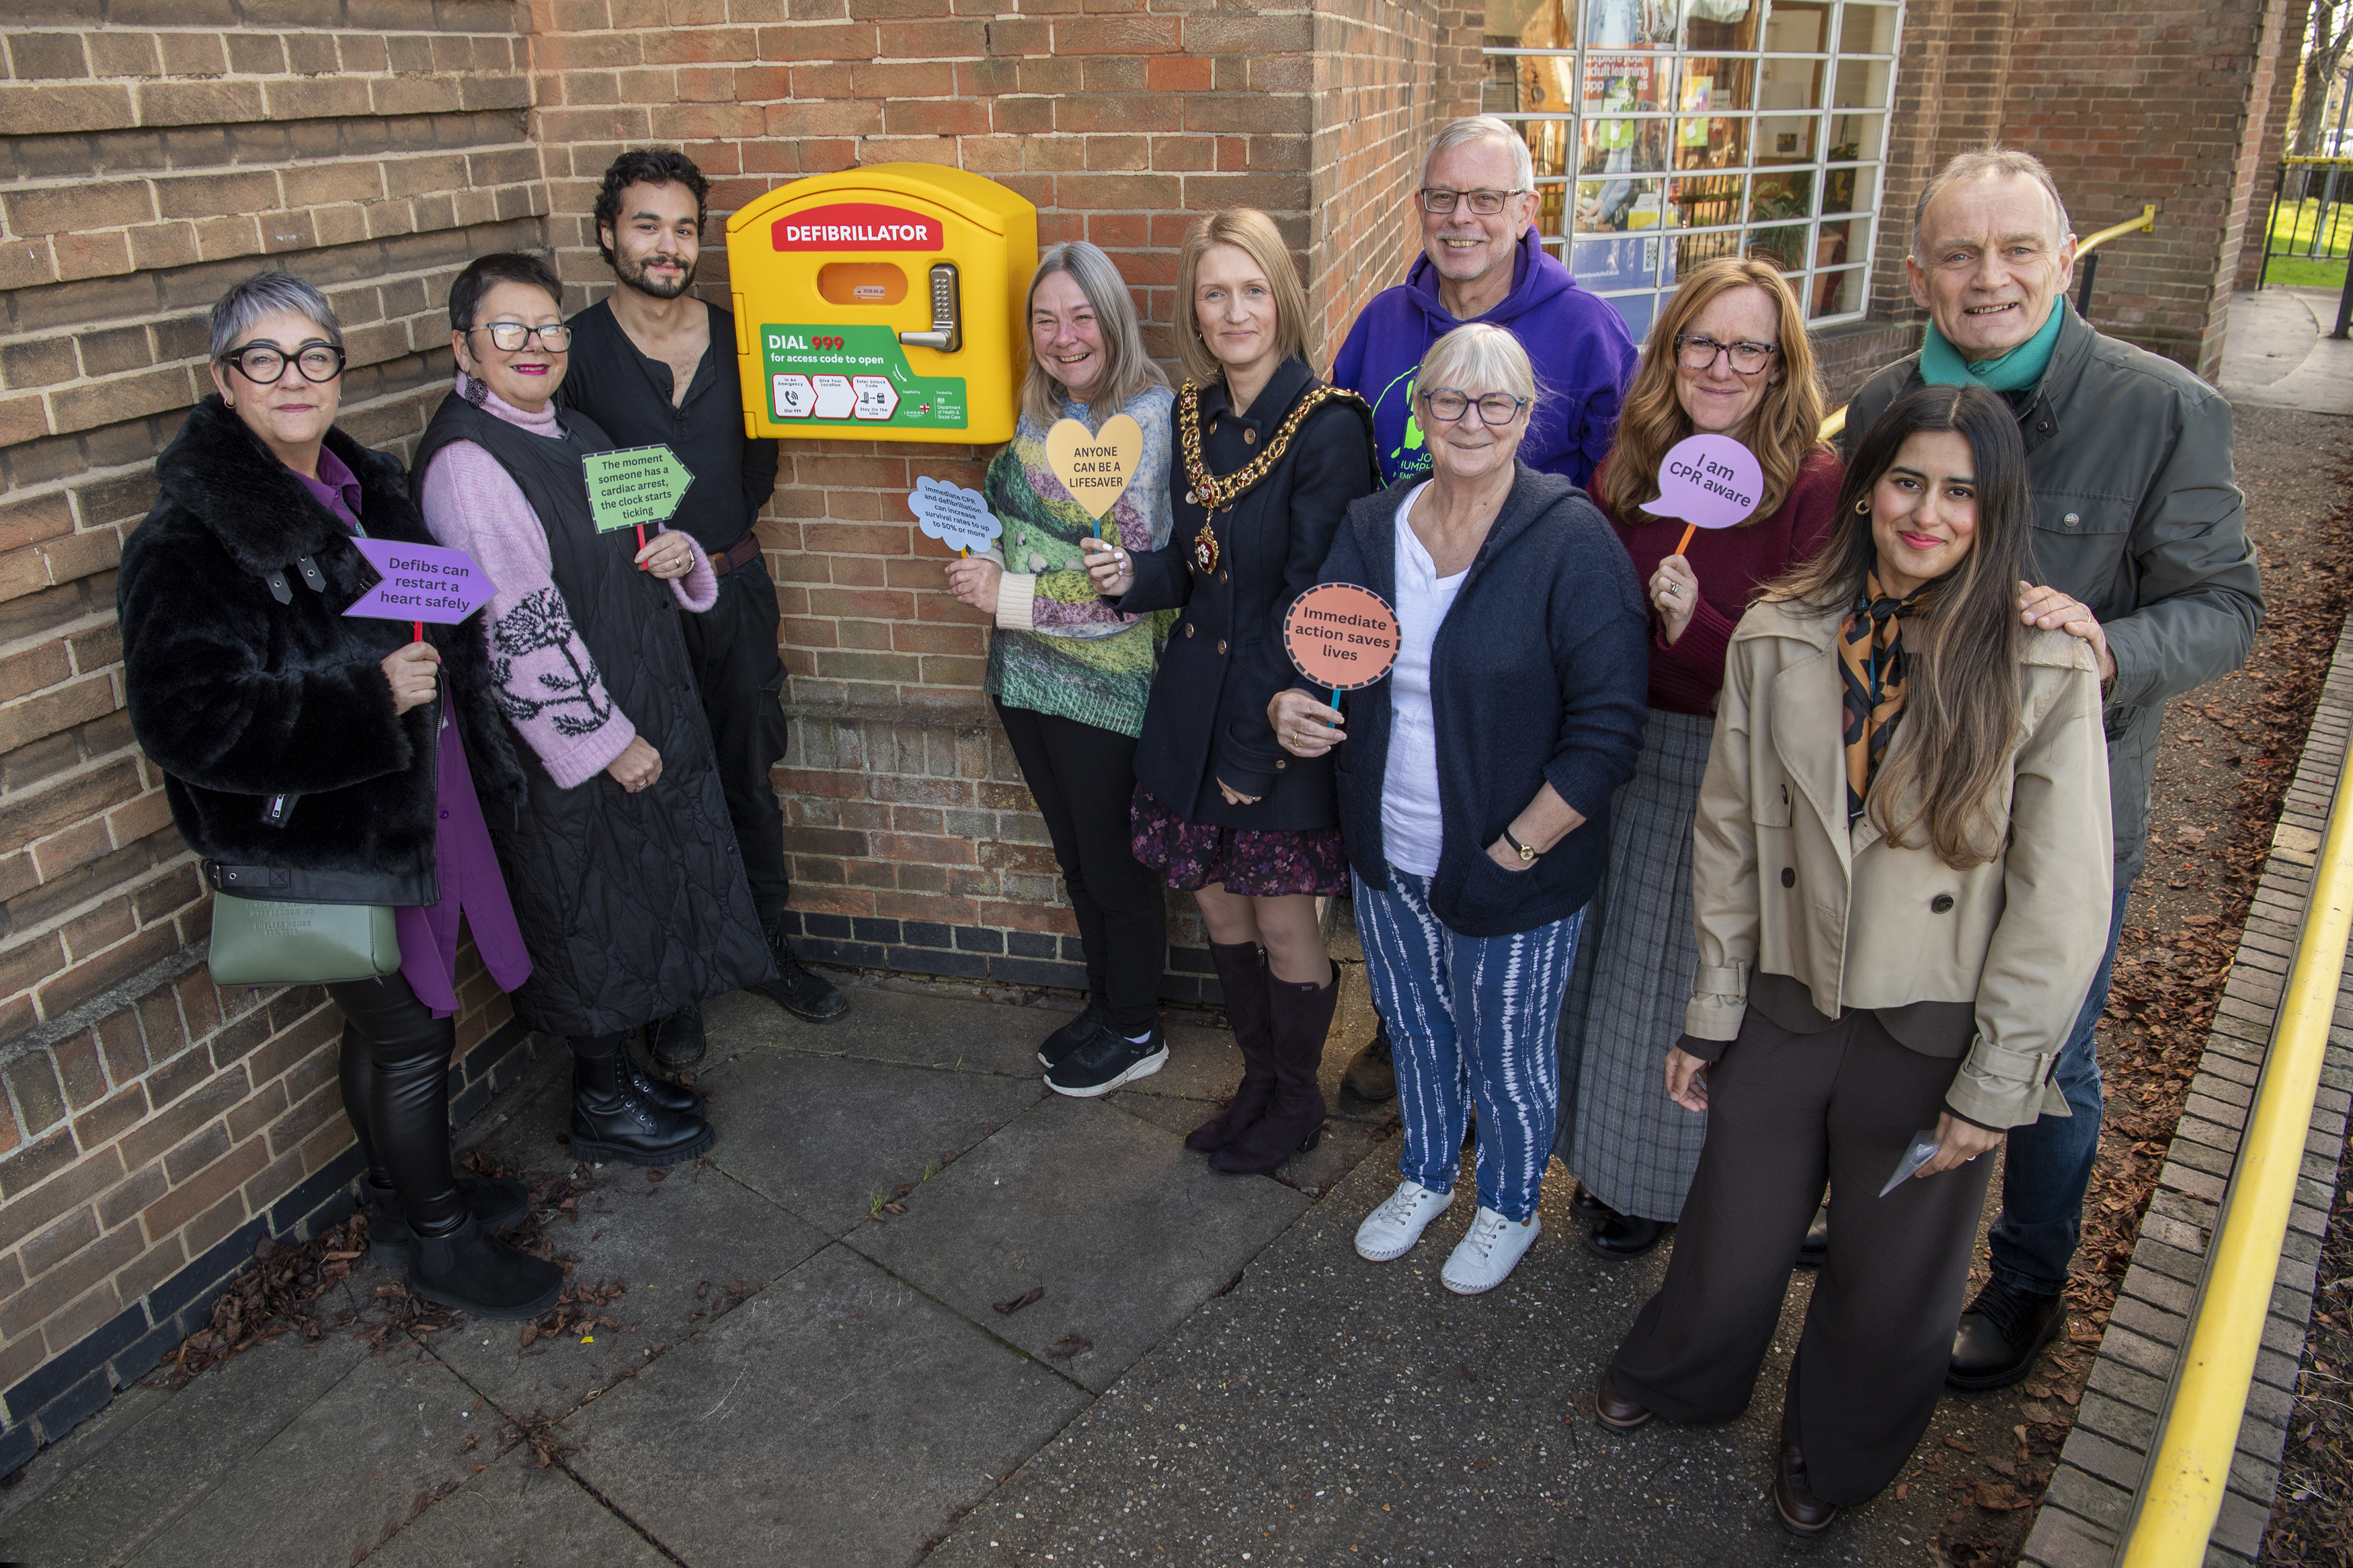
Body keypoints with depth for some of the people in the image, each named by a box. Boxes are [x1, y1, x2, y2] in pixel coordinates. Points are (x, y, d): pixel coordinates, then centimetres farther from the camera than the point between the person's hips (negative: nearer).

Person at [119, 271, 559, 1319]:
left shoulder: (364, 486, 7)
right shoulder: (191, 535, -19)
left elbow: (439, 631, 23)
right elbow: (185, 719, -27)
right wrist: (372, 699, -27)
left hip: (414, 811, 8)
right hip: (318, 846, -8)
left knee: (390, 1023, 21)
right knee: (411, 1035, 4)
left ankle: (405, 1200, 40)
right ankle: (436, 1241, 24)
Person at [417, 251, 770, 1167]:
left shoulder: (572, 432, 9)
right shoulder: (466, 462, -19)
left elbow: (620, 560, 21)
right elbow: (518, 626, -23)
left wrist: (677, 557, -3)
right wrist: (603, 738, -19)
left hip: (643, 716, 9)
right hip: (568, 747, -9)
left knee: (637, 905, 18)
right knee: (593, 916, 6)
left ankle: (619, 1071, 37)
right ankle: (603, 1109, 25)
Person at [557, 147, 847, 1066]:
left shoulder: (734, 338, 4)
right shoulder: (576, 350, -7)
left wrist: (724, 538, 4)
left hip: (735, 589, 4)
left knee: (751, 784, 14)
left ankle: (769, 951, 31)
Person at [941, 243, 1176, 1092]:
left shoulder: (1151, 417, -16)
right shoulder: (1039, 415, 7)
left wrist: (1012, 595, -18)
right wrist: (988, 560, 0)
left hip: (1107, 684, -7)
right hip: (1027, 677, 7)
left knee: (1117, 865, 8)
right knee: (1076, 857, 20)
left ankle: (1136, 1030, 28)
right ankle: (1103, 1004, 39)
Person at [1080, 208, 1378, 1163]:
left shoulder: (1327, 428, -15)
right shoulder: (1190, 415, 6)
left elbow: (1312, 603, -16)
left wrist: (1255, 749, -15)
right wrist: (1131, 577, -11)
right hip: (1194, 703, 6)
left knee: (1282, 921, 6)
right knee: (1217, 905, 16)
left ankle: (1298, 1100, 31)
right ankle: (1258, 1078, 39)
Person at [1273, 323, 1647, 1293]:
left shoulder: (1572, 541, -17)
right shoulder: (1371, 528, 0)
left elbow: (1608, 730, -18)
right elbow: (1310, 654, 9)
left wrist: (1512, 852, -18)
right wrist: (1288, 707, -14)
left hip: (1516, 879, -5)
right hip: (1387, 859, 5)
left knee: (1507, 1059, 15)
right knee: (1413, 1030, 25)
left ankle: (1509, 1208, 44)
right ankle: (1425, 1176, 52)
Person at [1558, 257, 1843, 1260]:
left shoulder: (1816, 488, -15)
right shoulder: (1625, 469, 1)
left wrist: (1699, 629, -30)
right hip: (1623, 755, 5)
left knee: (1691, 980, 11)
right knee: (1606, 961, 18)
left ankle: (1664, 1184, 34)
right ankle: (1606, 1152, 42)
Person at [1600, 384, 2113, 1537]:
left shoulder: (2046, 667, -14)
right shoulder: (1777, 639, -7)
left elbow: (2061, 903, -11)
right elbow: (1729, 837, 0)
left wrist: (1995, 1085, -9)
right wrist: (1710, 1013, 2)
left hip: (1932, 1042, -1)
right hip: (1785, 1011, 2)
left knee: (1890, 1290, 19)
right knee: (1732, 1242, 19)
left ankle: (1837, 1460, 50)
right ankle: (1678, 1381, 53)